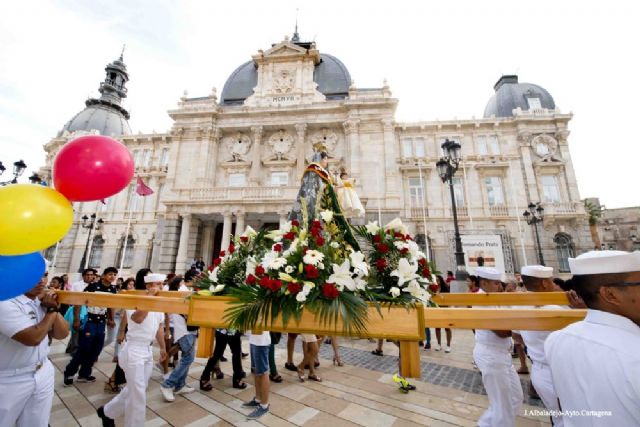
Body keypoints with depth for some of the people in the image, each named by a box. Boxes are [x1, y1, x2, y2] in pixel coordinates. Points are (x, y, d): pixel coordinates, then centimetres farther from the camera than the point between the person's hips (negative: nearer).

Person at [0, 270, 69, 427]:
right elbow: (33, 338, -28)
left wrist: (53, 308, -12)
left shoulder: (42, 301, 0)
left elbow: (62, 334, 0)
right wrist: (51, 311, -15)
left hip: (43, 374, 6)